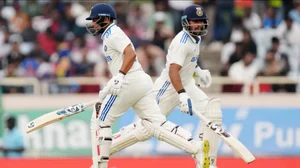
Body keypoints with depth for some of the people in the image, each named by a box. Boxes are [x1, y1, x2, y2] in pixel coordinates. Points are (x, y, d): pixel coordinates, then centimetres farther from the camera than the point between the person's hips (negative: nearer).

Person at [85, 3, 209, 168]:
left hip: (130, 83, -9)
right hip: (141, 81, 9)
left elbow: (130, 54, -19)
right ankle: (196, 147, -14)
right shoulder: (110, 36, 25)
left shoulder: (112, 33, -4)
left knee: (100, 120, 0)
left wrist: (119, 77, -26)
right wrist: (107, 91, 28)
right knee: (156, 124, -1)